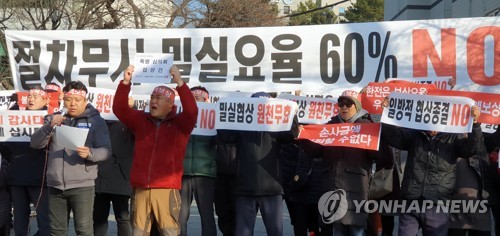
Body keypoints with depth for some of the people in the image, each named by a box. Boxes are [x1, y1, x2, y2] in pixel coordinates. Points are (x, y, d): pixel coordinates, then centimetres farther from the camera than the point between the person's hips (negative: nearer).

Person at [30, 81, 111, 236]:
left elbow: (106, 151, -5)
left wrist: (90, 153, -26)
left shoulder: (96, 121, 3)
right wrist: (50, 126, -14)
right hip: (55, 186, 4)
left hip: (82, 185, -4)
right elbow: (35, 143, 4)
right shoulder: (54, 119, 13)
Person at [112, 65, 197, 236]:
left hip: (167, 190, -3)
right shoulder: (141, 120, 13)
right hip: (140, 189, 4)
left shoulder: (179, 124, 3)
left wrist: (180, 83, -22)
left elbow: (192, 111, -15)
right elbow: (119, 109, 5)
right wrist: (125, 82, -8)